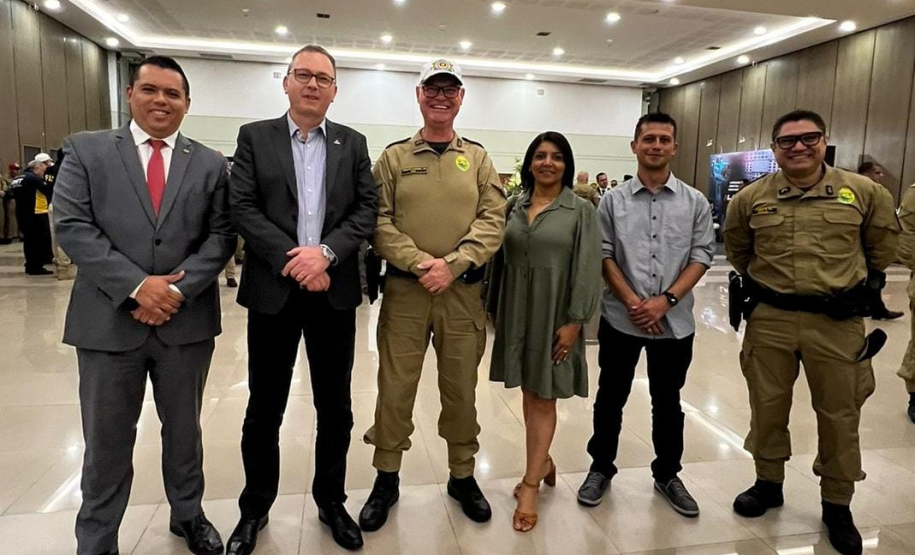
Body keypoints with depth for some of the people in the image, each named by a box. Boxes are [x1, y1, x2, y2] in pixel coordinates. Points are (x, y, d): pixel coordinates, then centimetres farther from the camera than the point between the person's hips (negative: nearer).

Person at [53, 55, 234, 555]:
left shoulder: (209, 164, 6)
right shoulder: (86, 150, 3)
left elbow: (220, 235, 0)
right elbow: (72, 227, -6)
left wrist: (178, 289, -14)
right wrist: (136, 285, -17)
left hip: (186, 320, 1)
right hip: (109, 320, -1)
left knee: (184, 430, 17)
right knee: (106, 442, 11)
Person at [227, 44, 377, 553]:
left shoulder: (353, 143, 9)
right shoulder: (254, 137, 6)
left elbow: (368, 209, -1)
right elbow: (244, 208, -5)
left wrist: (325, 252, -16)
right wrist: (290, 261, -16)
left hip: (334, 290, 2)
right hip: (273, 288, -1)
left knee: (335, 406, 11)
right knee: (265, 407, 10)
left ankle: (332, 501, 30)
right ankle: (256, 507, 29)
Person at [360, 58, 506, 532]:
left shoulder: (478, 159, 7)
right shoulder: (393, 157, 4)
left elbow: (493, 221, -2)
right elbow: (379, 222, -4)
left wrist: (452, 265, -15)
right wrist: (419, 263, -17)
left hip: (463, 292, 1)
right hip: (403, 289, -1)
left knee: (461, 389, 12)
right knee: (395, 388, 6)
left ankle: (462, 476, 31)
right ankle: (387, 478, 25)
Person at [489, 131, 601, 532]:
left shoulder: (581, 211, -4)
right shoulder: (514, 207, 7)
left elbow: (587, 269, -9)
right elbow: (502, 261, 9)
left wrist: (574, 321, -14)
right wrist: (494, 310, 7)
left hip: (554, 315, -4)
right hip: (517, 313, 4)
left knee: (544, 397, 4)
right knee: (529, 393, 14)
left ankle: (530, 484, 14)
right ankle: (543, 463, 34)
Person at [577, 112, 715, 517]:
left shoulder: (694, 202, 3)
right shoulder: (613, 200, 1)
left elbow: (701, 256, -1)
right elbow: (604, 256, -3)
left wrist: (666, 300, -13)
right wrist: (632, 301, -13)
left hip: (675, 320, 1)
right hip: (620, 318, -1)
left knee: (667, 402, 15)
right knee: (610, 397, 11)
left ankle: (667, 475, 32)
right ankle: (601, 468, 29)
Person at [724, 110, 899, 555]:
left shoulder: (864, 192, -2)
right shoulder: (751, 198, 0)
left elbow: (882, 245, 14)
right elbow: (737, 250, 18)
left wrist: (850, 280, 17)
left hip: (838, 322, -1)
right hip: (769, 319, 1)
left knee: (839, 415, 10)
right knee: (767, 407, 13)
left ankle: (837, 505, 28)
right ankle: (768, 483, 33)